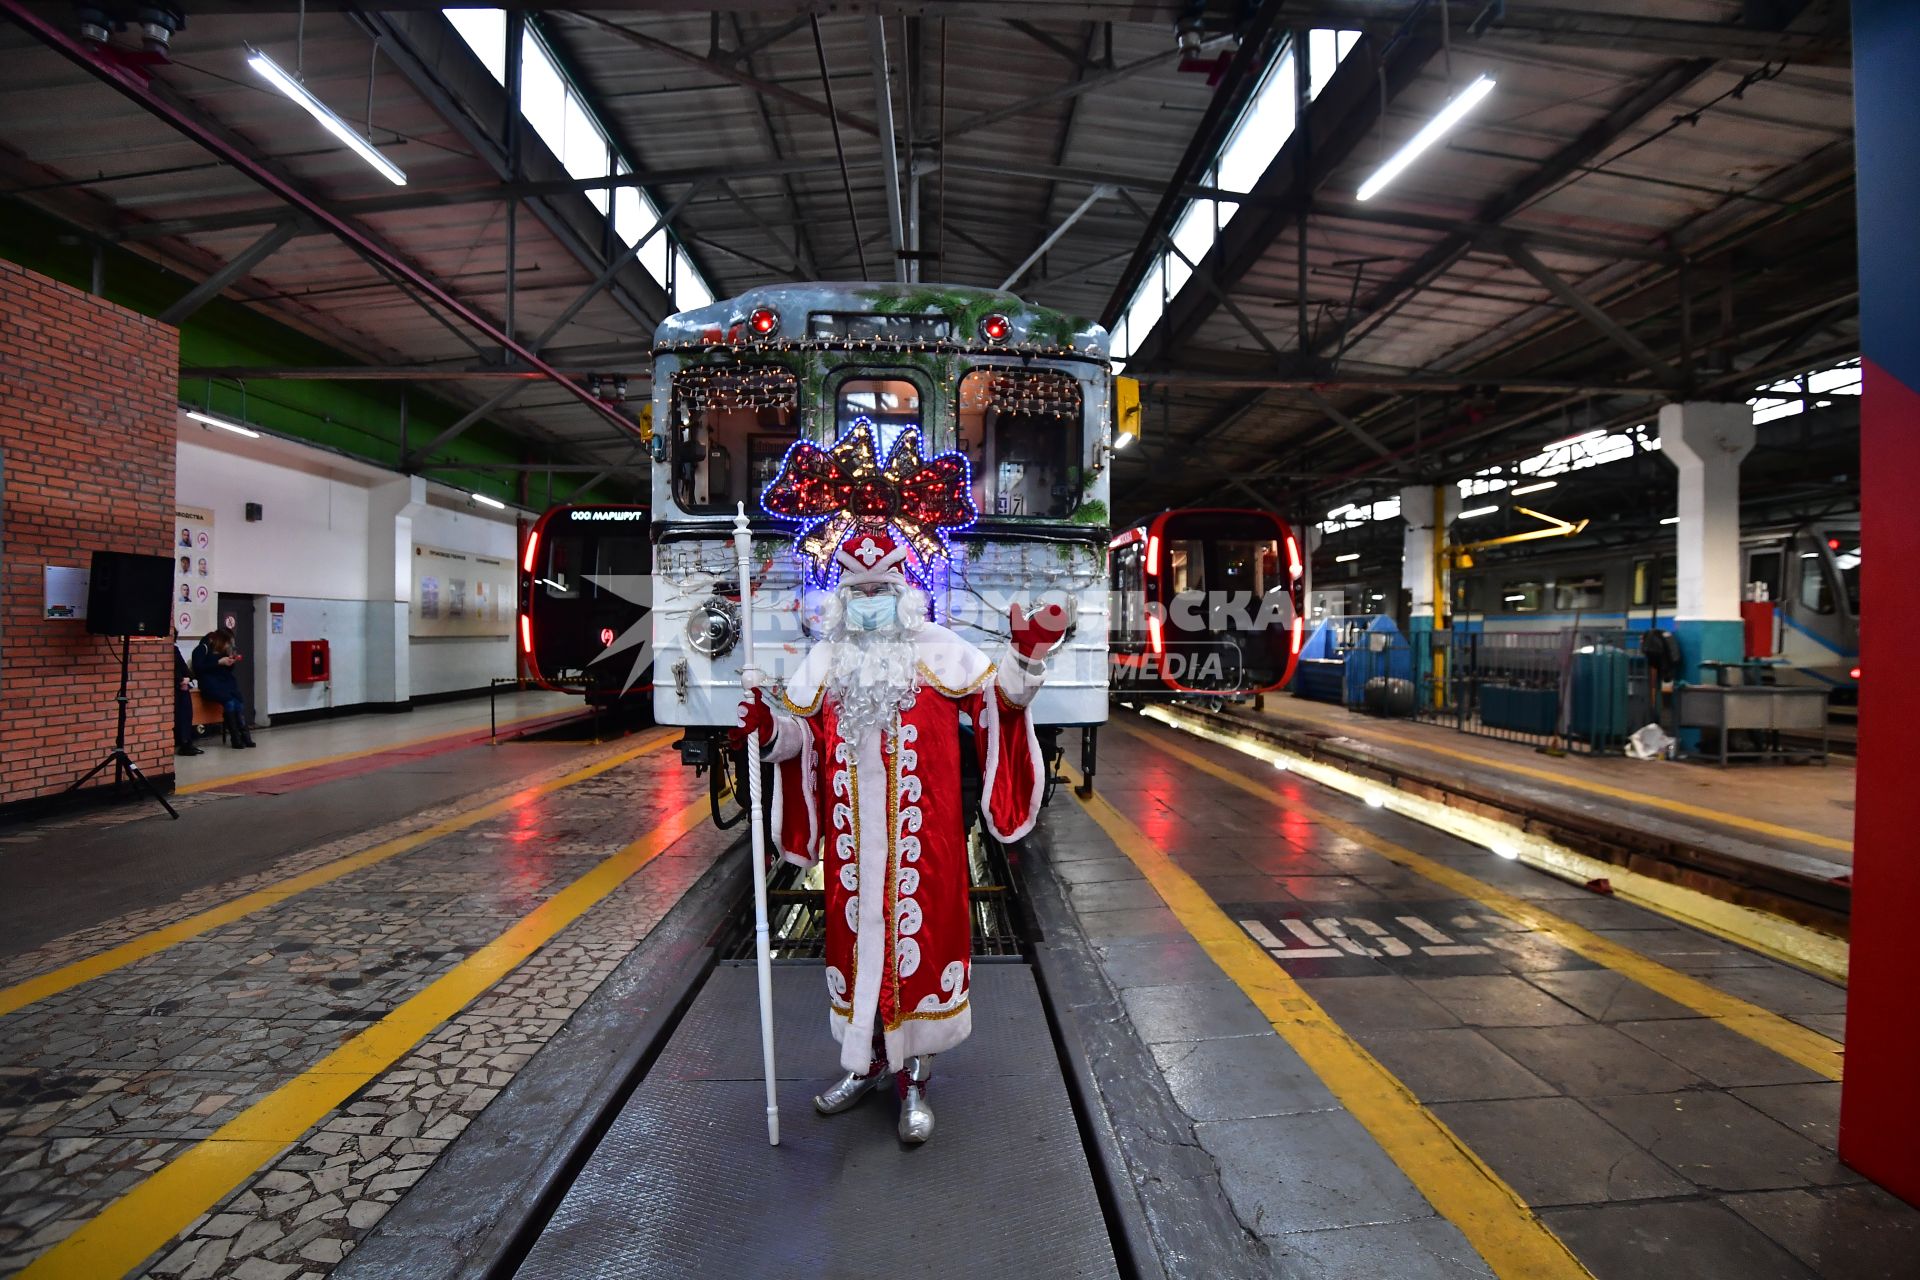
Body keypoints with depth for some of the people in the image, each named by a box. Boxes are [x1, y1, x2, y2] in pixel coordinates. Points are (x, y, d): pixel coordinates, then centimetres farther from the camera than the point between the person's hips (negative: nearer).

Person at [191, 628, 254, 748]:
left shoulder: (224, 650, 16)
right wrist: (219, 662, -14)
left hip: (225, 681, 5)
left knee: (240, 701, -23)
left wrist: (231, 662, 4)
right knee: (229, 701, -29)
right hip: (210, 683, -5)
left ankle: (244, 735, -26)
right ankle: (235, 738, -25)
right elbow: (198, 668, -13)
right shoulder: (203, 648, -1)